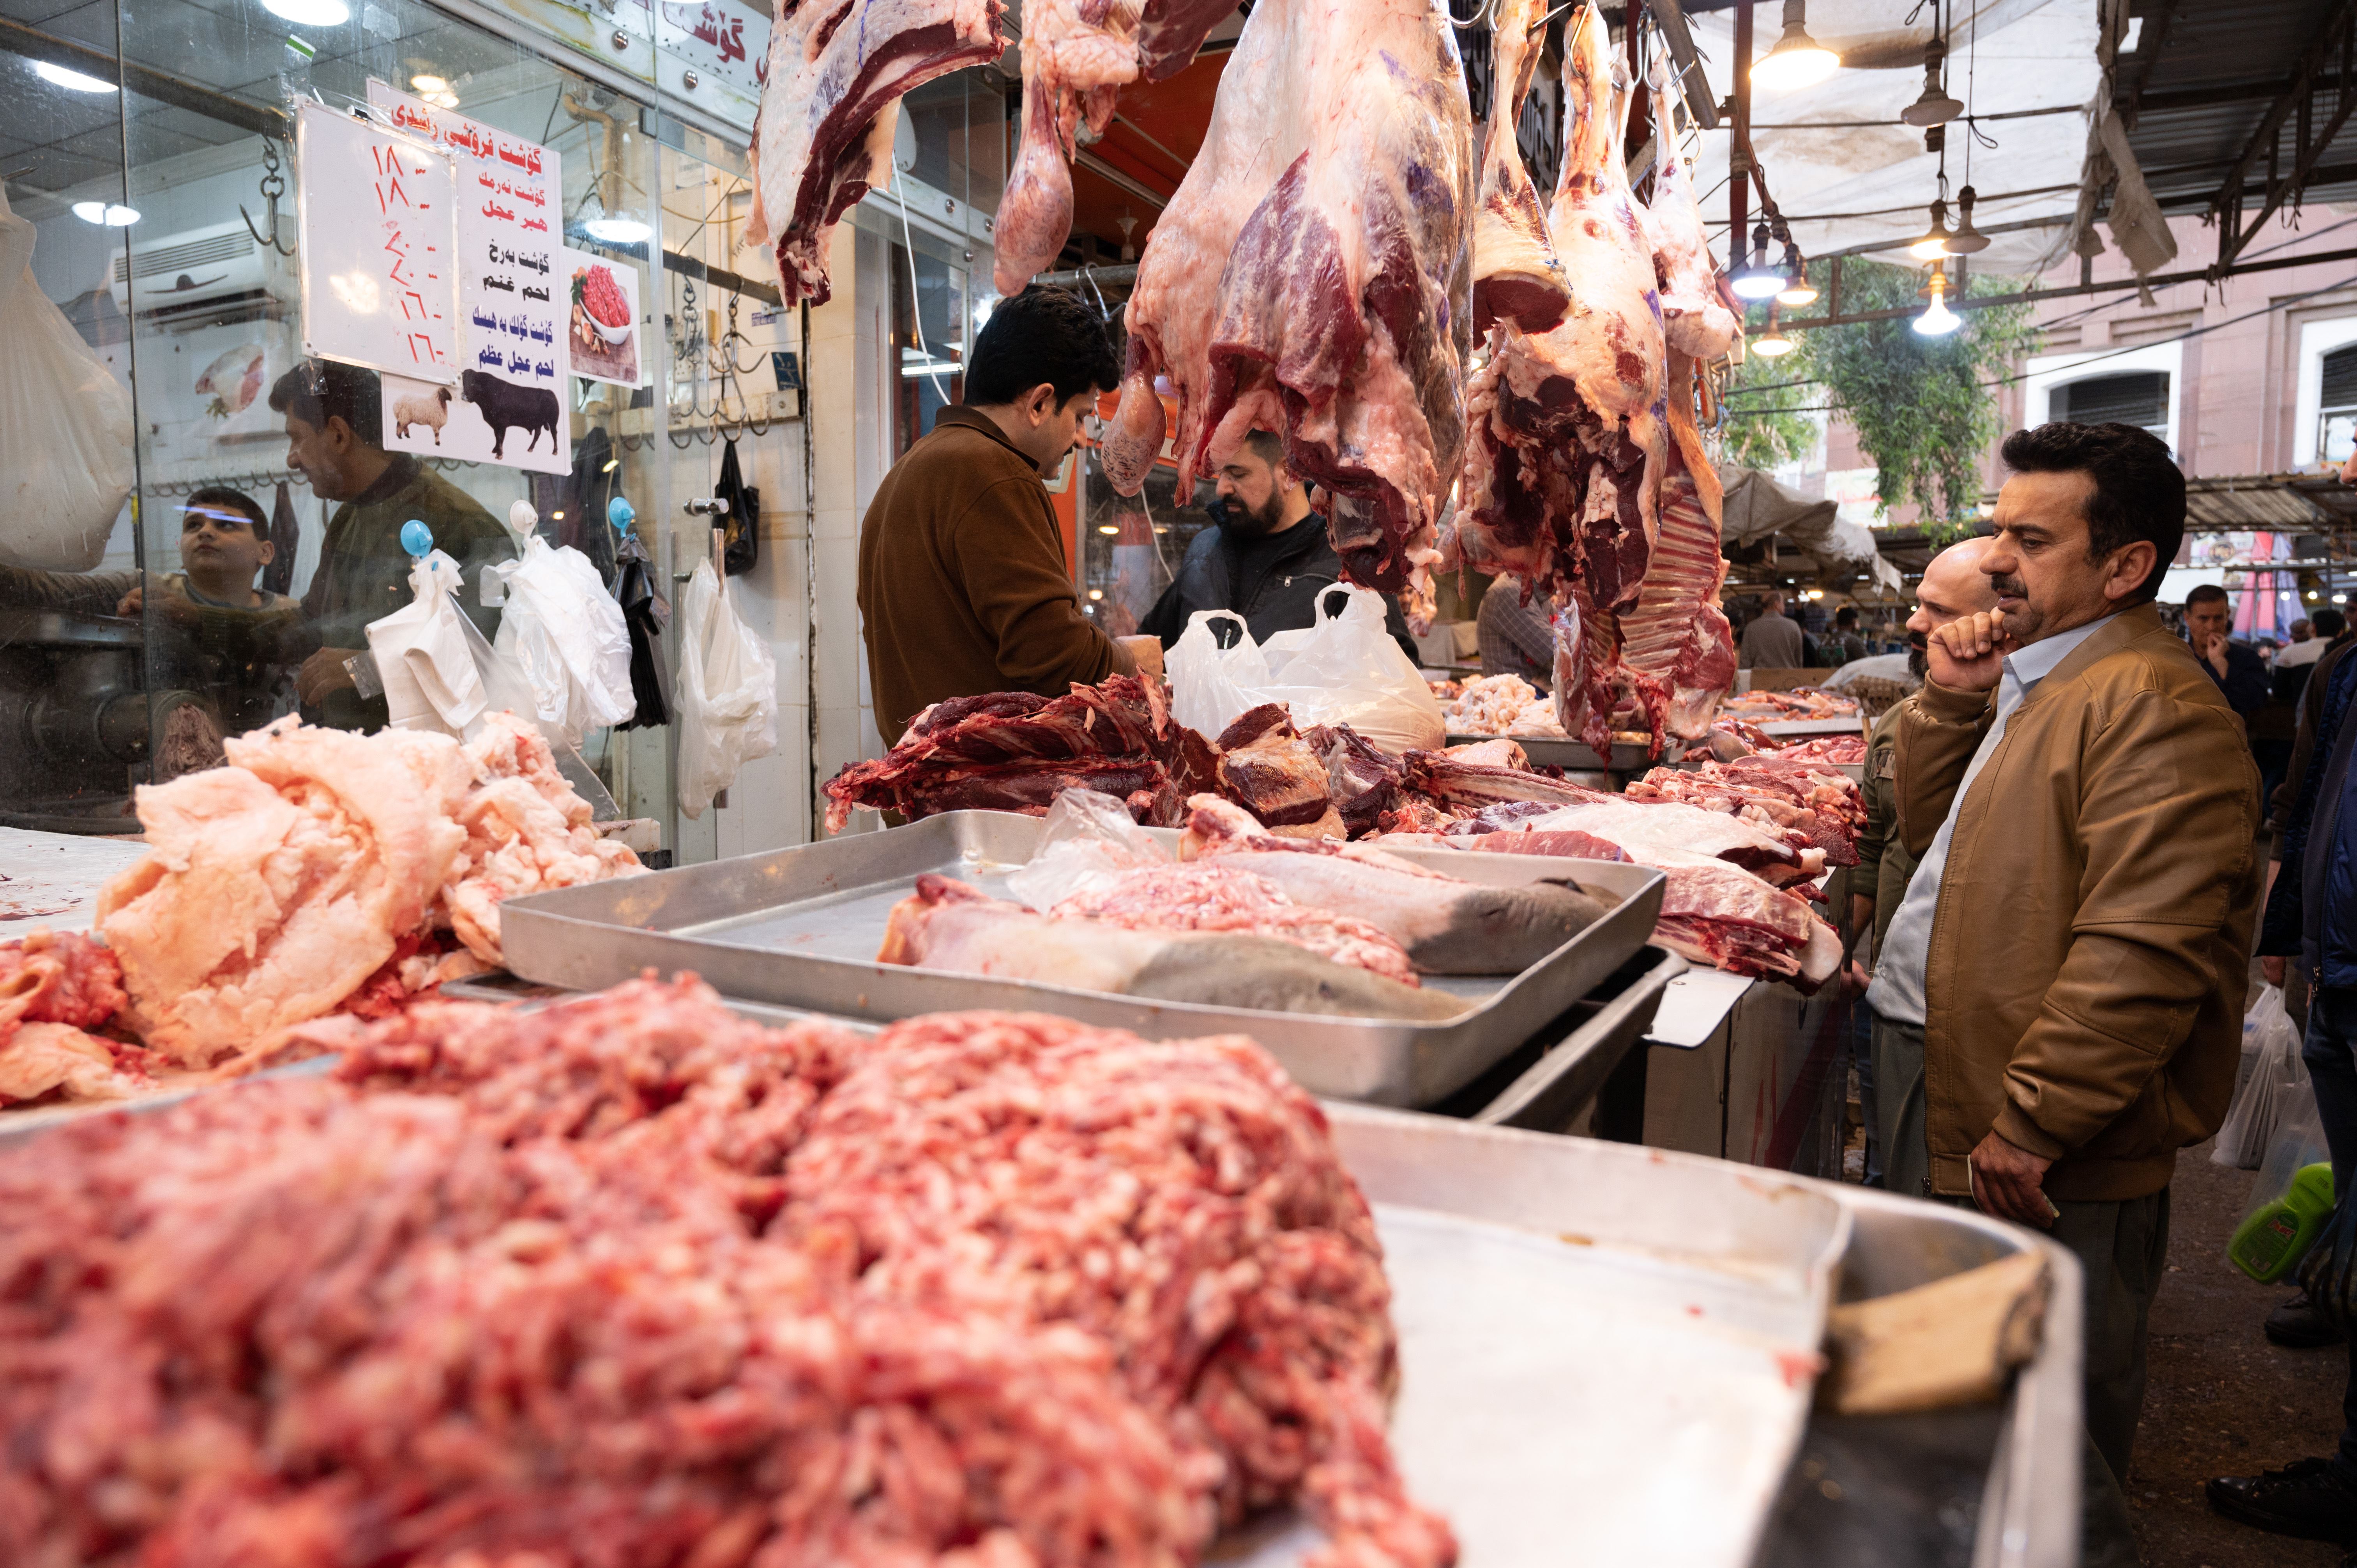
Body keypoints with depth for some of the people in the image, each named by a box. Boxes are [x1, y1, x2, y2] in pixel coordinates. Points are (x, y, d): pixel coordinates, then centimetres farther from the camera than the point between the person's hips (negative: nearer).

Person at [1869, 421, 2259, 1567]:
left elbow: (2141, 955, -27)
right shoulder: (2036, 677, 12)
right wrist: (1952, 703, 4)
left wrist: (2030, 1127, -23)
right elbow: (1935, 834, 19)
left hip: (2049, 1166, -10)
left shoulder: (2154, 708, -20)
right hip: (1945, 1090, 10)